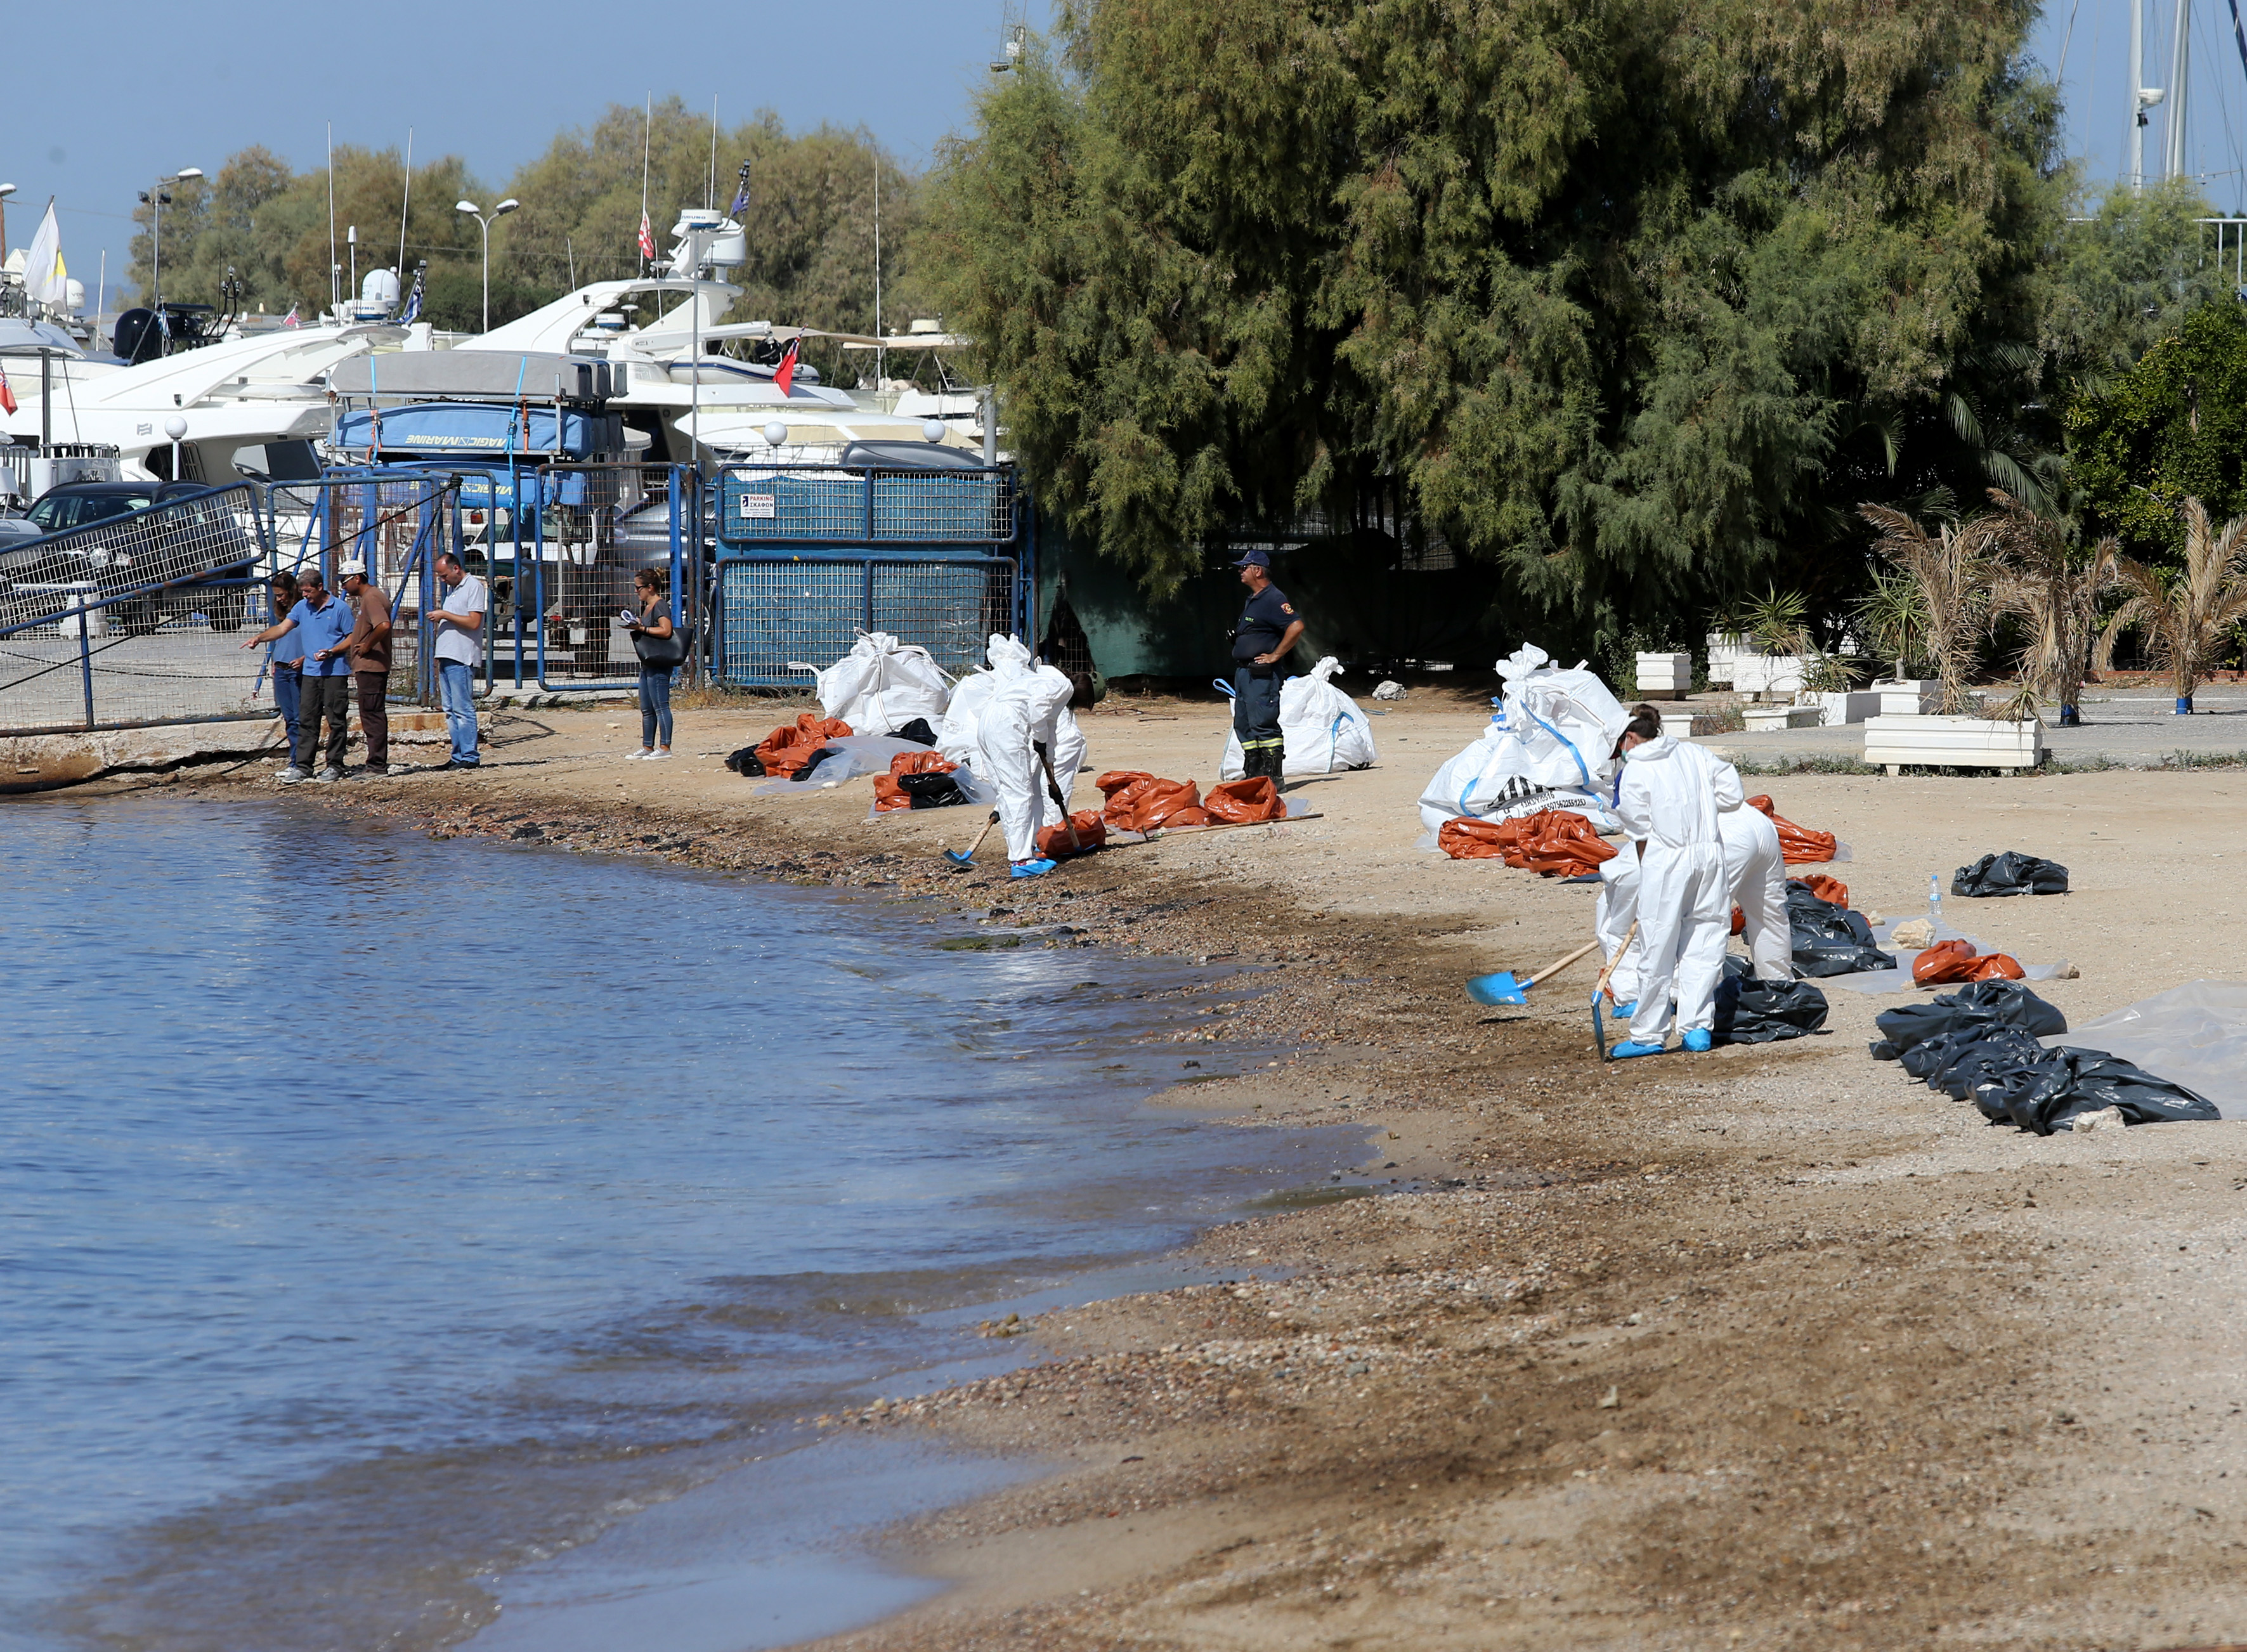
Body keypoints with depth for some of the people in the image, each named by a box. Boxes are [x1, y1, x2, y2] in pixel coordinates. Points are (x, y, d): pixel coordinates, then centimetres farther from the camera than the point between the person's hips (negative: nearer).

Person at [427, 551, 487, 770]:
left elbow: (473, 622, -17)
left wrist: (445, 615, -14)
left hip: (462, 658, -10)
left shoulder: (474, 587, -8)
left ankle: (470, 757, -8)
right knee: (450, 710, 9)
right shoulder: (452, 588, 20)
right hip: (446, 657, 10)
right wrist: (439, 617, 11)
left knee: (463, 709, -10)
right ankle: (458, 756, 12)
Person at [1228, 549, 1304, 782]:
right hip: (1243, 671, 11)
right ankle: (1252, 772, 17)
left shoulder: (1273, 599, -13)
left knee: (1263, 723, -12)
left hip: (1261, 673, -11)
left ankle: (1272, 774, -10)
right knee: (1243, 725, 12)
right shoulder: (1252, 601, 19)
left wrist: (1276, 655, -19)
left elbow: (1296, 626, -24)